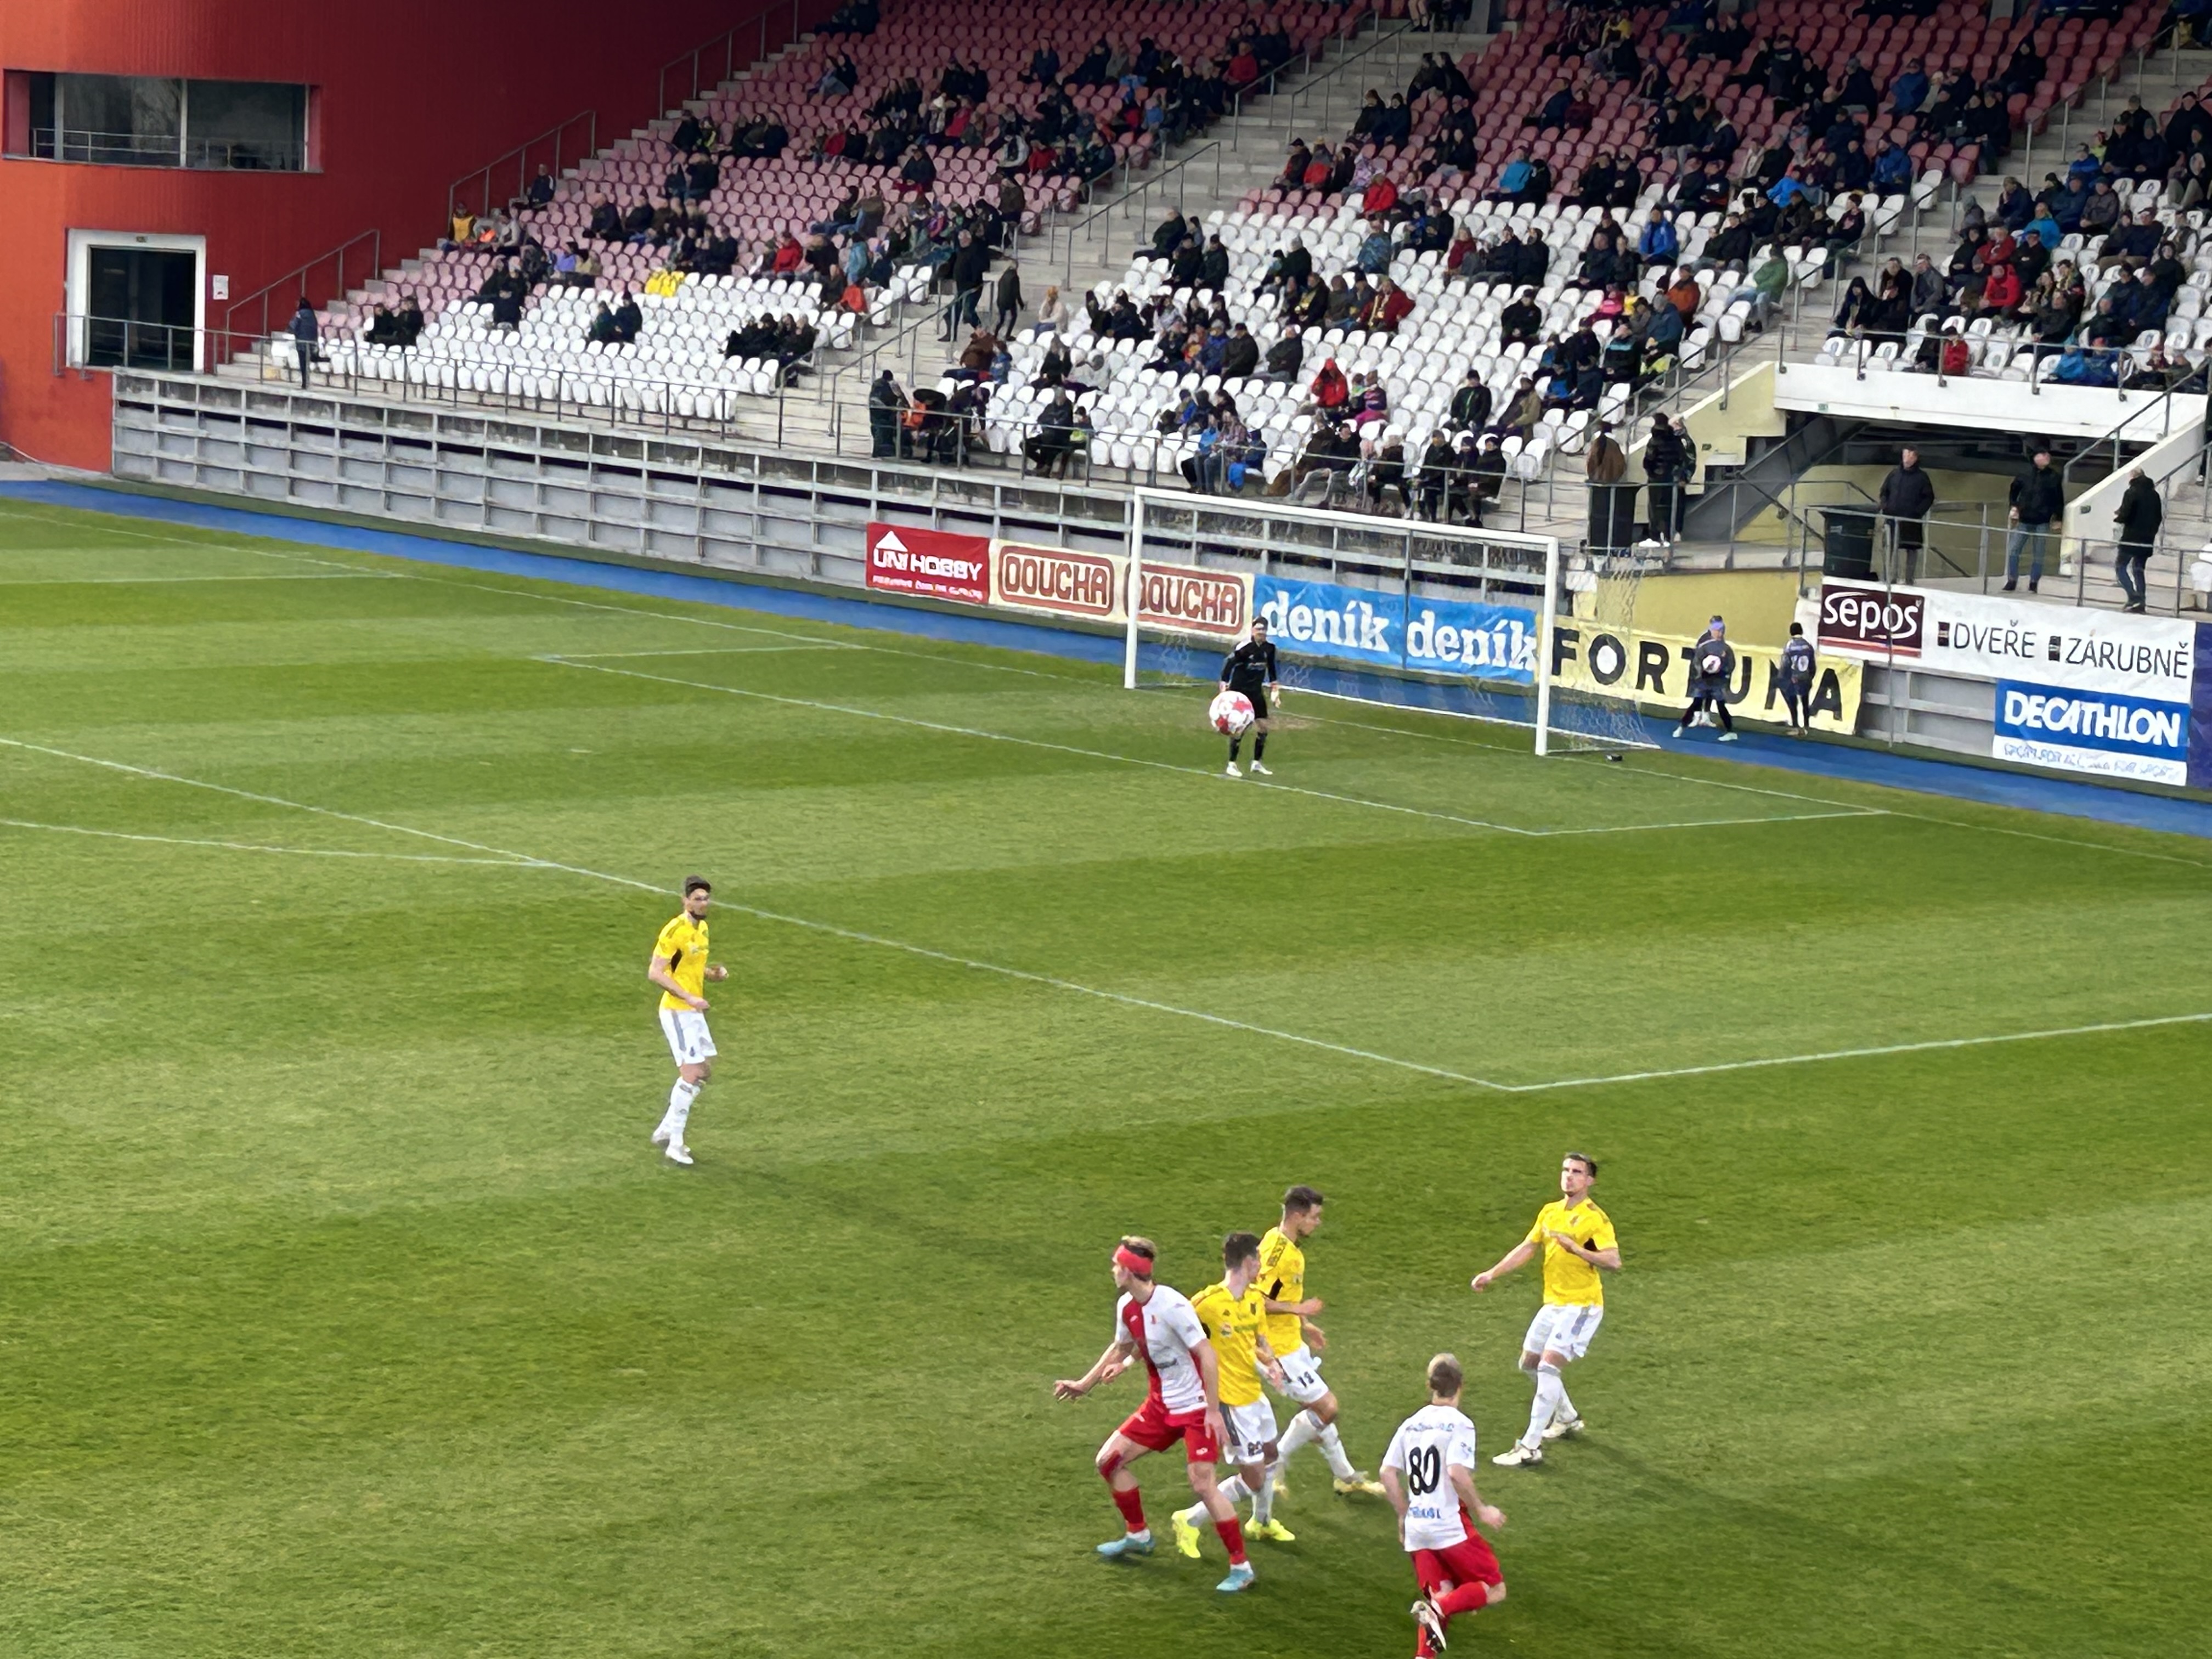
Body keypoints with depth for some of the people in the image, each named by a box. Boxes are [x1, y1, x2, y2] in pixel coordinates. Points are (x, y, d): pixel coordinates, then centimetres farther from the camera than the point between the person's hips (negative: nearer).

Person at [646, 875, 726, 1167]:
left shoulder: (702, 928, 11)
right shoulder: (675, 931, -18)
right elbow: (655, 972, -21)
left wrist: (712, 972, 2)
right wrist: (689, 997, -26)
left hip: (694, 1012, 9)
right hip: (677, 1012, -9)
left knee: (705, 1071, 13)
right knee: (691, 1074, -12)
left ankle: (666, 1131, 22)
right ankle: (675, 1144, -5)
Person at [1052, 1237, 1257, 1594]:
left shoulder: (1171, 1306, -25)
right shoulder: (1126, 1307, 1)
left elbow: (1207, 1354, -24)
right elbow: (1122, 1347, 22)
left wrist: (1213, 1411, -25)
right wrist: (1084, 1384, 29)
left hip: (1196, 1407, -8)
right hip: (1160, 1405, 8)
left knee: (1203, 1484, -17)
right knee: (1109, 1461, 8)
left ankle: (1241, 1566, -5)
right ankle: (1138, 1535, 29)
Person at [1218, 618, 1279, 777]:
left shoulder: (1270, 647, -1)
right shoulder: (1244, 648, -21)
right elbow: (1229, 662, -18)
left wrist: (1274, 686, 18)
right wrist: (1224, 684, -22)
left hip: (1256, 692, 6)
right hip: (1239, 691, -6)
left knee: (1263, 727, 5)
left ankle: (1256, 763, 20)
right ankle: (1232, 765, 4)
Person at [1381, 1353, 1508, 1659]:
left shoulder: (1411, 1424, 10)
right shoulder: (1459, 1424, -9)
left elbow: (1388, 1473, 8)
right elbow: (1457, 1473, -21)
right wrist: (1481, 1511, -10)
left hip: (1416, 1530, 6)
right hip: (1451, 1527, -6)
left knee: (1441, 1597, 12)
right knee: (1495, 1590, 3)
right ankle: (1438, 1610, -21)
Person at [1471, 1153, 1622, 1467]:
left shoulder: (1595, 1218, -14)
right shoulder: (1550, 1212, 9)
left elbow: (1613, 1262, -23)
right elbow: (1527, 1248, 17)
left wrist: (1577, 1249, -31)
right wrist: (1493, 1274, 12)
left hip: (1582, 1304, -9)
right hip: (1553, 1302, 9)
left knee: (1549, 1366, -17)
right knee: (1530, 1363, 17)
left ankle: (1530, 1447, -15)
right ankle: (1568, 1419, 40)